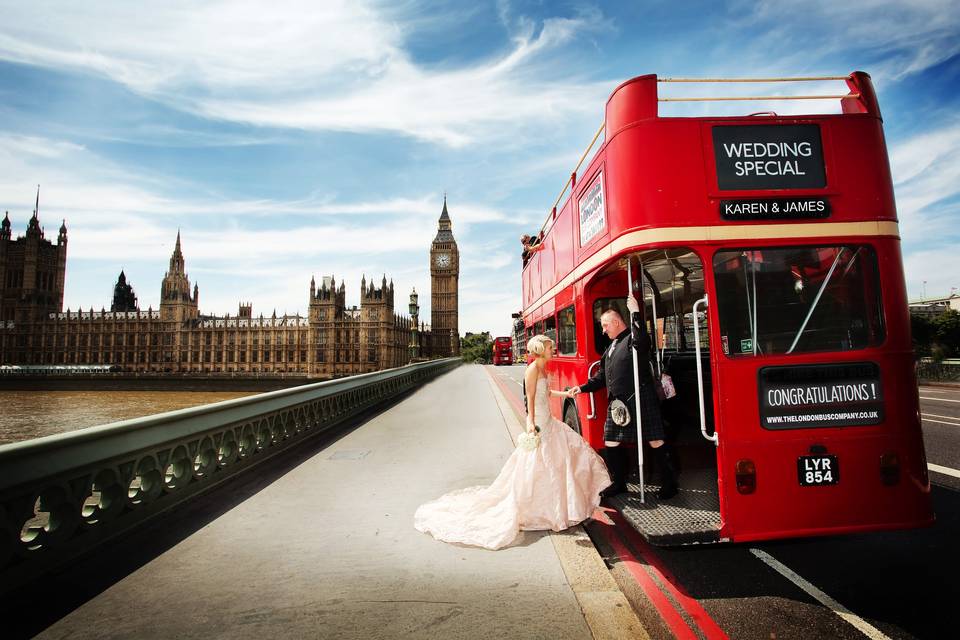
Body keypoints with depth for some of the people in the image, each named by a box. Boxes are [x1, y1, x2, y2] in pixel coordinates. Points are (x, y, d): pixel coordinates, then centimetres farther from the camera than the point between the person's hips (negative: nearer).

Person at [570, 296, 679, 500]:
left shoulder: (632, 337, -6)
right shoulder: (610, 348, 19)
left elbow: (642, 343, -32)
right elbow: (602, 377, 22)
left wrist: (635, 313, -27)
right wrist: (583, 388, 12)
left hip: (639, 400, -8)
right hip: (617, 403, 9)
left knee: (655, 442, 1)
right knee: (611, 443, 11)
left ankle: (670, 483, 17)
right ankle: (619, 483, 27)